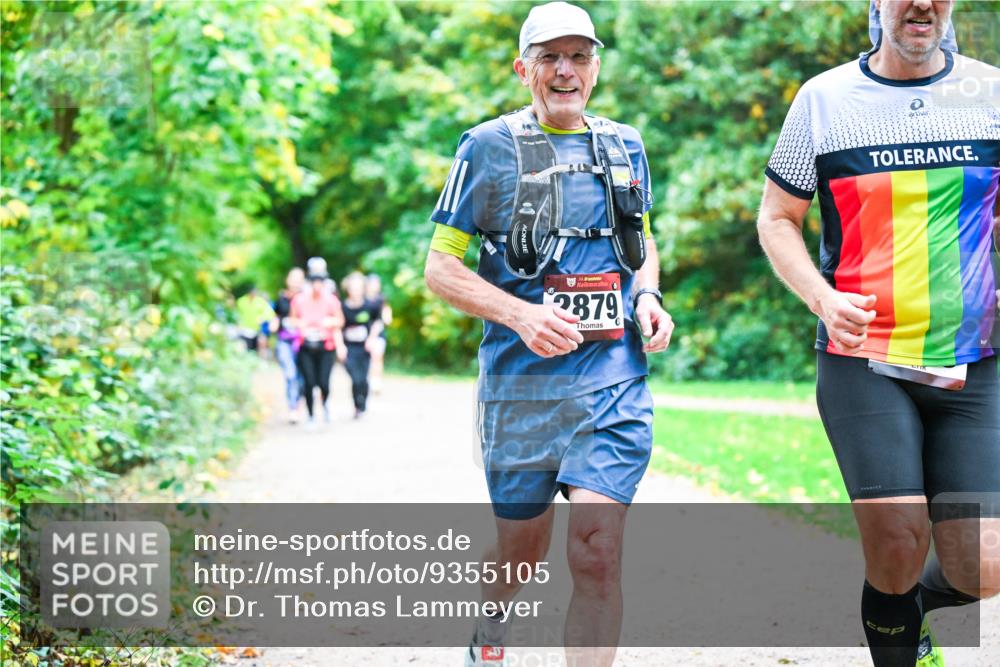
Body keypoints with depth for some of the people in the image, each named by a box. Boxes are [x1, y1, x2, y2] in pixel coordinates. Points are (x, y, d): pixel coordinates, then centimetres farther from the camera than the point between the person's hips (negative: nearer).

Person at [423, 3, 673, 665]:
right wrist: (520, 314, -17)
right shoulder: (490, 146, -2)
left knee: (598, 555, -12)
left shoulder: (625, 146, 10)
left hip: (615, 384, 2)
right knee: (522, 552, 13)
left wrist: (648, 296, 4)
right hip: (522, 384, -2)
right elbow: (440, 267, -2)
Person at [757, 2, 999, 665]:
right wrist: (821, 296, -8)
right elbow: (777, 218, 9)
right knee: (898, 544, -16)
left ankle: (908, 605, 30)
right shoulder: (824, 98, 2)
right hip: (863, 361, -2)